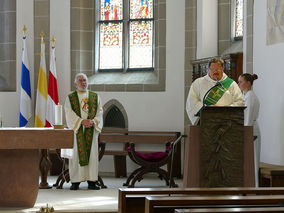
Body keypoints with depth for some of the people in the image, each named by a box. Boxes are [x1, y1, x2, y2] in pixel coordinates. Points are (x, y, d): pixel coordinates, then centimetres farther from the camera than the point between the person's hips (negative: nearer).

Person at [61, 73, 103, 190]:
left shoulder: (95, 97, 12)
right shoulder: (70, 97, 6)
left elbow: (99, 112, 5)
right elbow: (69, 114, -4)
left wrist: (93, 121, -13)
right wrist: (81, 121, -16)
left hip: (91, 129, 2)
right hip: (76, 130, -1)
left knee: (92, 153, -1)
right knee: (76, 154, -3)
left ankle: (92, 181, 2)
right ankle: (75, 182, 0)